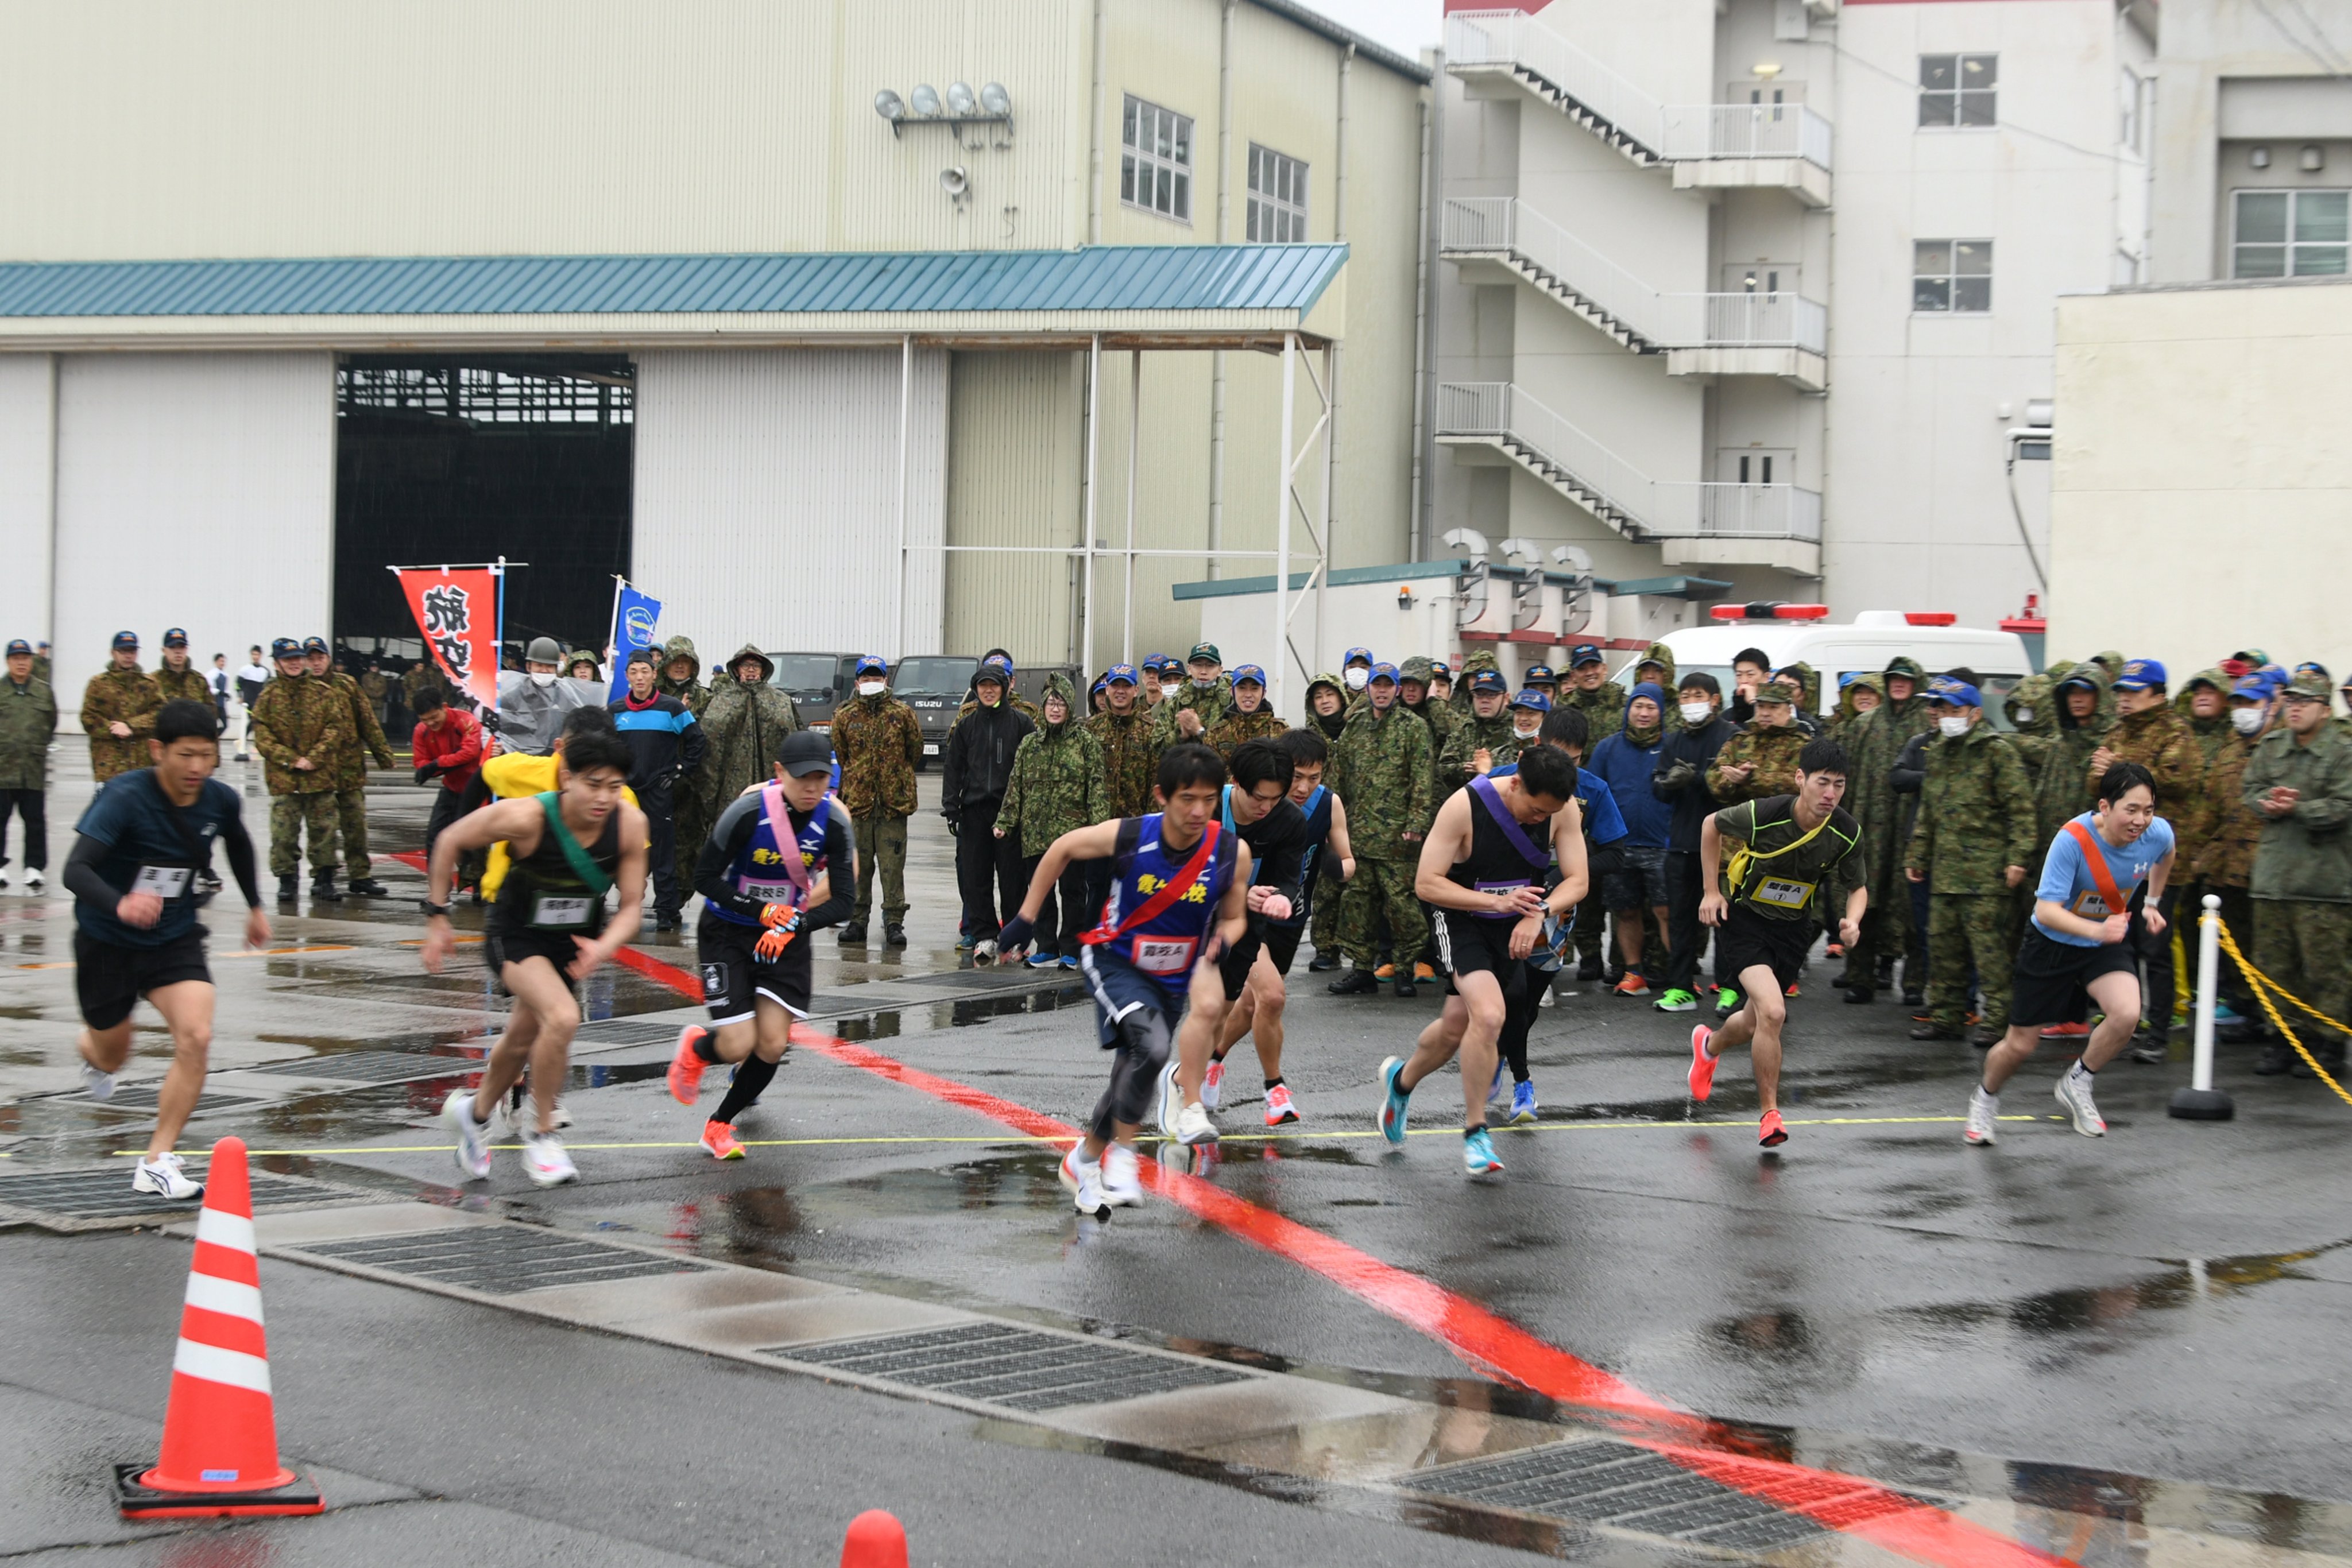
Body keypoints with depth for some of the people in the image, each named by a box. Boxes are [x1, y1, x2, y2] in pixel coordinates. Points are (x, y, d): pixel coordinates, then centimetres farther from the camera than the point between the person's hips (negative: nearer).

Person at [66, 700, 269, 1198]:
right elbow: (75, 870, -38)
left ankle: (157, 1163, -10)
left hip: (175, 938, 3)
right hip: (108, 939, -3)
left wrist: (255, 906, 23)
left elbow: (238, 842, 15)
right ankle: (90, 1048, 57)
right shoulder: (125, 797, -27)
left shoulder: (220, 800, -11)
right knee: (113, 1056, 16)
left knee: (196, 1037, -20)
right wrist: (119, 904, -57)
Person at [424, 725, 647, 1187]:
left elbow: (632, 905, -11)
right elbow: (450, 842, -13)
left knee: (522, 1042, 22)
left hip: (574, 944, 5)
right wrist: (436, 918, -9)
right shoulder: (526, 817, -30)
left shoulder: (630, 824, -20)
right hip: (516, 937, -5)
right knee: (563, 1018, -29)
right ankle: (541, 1133, -8)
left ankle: (474, 1112, 52)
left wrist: (604, 946, -31)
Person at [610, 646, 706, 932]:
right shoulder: (615, 710, 8)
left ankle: (666, 911, 0)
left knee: (663, 853, -4)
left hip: (660, 791, -3)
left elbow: (696, 740, 4)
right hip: (626, 790, 3)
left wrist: (683, 773, -1)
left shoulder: (672, 708, -2)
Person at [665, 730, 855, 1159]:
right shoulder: (748, 811, -23)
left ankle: (720, 1124, 20)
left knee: (772, 1046, -6)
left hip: (785, 937, 3)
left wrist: (795, 925, -28)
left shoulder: (835, 822, -14)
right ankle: (696, 1048, 27)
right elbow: (705, 878, -16)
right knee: (738, 1045, -11)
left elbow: (842, 899, -11)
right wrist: (761, 910, -25)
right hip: (726, 932, -3)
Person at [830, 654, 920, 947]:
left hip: (894, 802, -1)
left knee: (893, 865, -2)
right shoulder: (844, 716, 5)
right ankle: (857, 920, 14)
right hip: (857, 801, 2)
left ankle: (894, 922, 3)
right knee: (858, 865, 6)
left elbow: (915, 752, 11)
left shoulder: (902, 714, 2)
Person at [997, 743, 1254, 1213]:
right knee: (1151, 1046, -30)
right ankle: (1122, 1156, -14)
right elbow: (1062, 849, -4)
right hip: (1115, 961, -3)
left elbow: (1232, 917, -1)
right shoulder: (1127, 836, -23)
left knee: (1135, 1079, 12)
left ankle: (1084, 1159, 39)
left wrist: (1220, 942, -24)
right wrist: (1025, 918, 0)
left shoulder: (1232, 852, -18)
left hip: (1176, 976, 4)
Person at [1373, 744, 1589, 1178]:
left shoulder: (1564, 808, -14)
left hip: (1515, 929, 5)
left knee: (1456, 1027, 16)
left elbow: (1576, 881, -10)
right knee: (1489, 1015, -25)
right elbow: (1426, 883, -23)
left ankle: (1401, 1080, 47)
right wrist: (1496, 901, -32)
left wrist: (1539, 913, -29)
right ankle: (1475, 1133, -9)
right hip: (1462, 919, -5)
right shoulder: (1465, 806, -26)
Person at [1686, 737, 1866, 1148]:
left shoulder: (1847, 832, -15)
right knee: (1772, 1011, -23)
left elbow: (1856, 887, 3)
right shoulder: (1763, 814, -26)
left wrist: (1852, 920, -19)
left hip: (1794, 927, 5)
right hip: (1744, 918, -4)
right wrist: (1712, 890, -6)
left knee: (1757, 1023, 15)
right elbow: (1712, 825, -5)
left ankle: (1709, 1045, 51)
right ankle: (1770, 1113, -7)